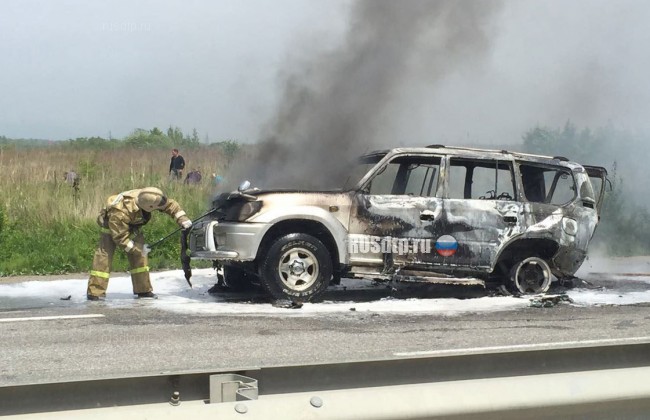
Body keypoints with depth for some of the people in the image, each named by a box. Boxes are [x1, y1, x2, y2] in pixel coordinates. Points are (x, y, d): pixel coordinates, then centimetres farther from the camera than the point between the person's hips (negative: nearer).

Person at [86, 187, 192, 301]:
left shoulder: (146, 197, -27)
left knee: (139, 256, 1)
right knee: (105, 254, -17)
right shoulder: (120, 214, -43)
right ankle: (95, 292, -17)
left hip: (132, 227, 6)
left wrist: (182, 219, -24)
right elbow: (120, 237, -34)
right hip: (111, 227, -6)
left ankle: (143, 290, 10)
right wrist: (138, 248, -31)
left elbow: (170, 204, -14)